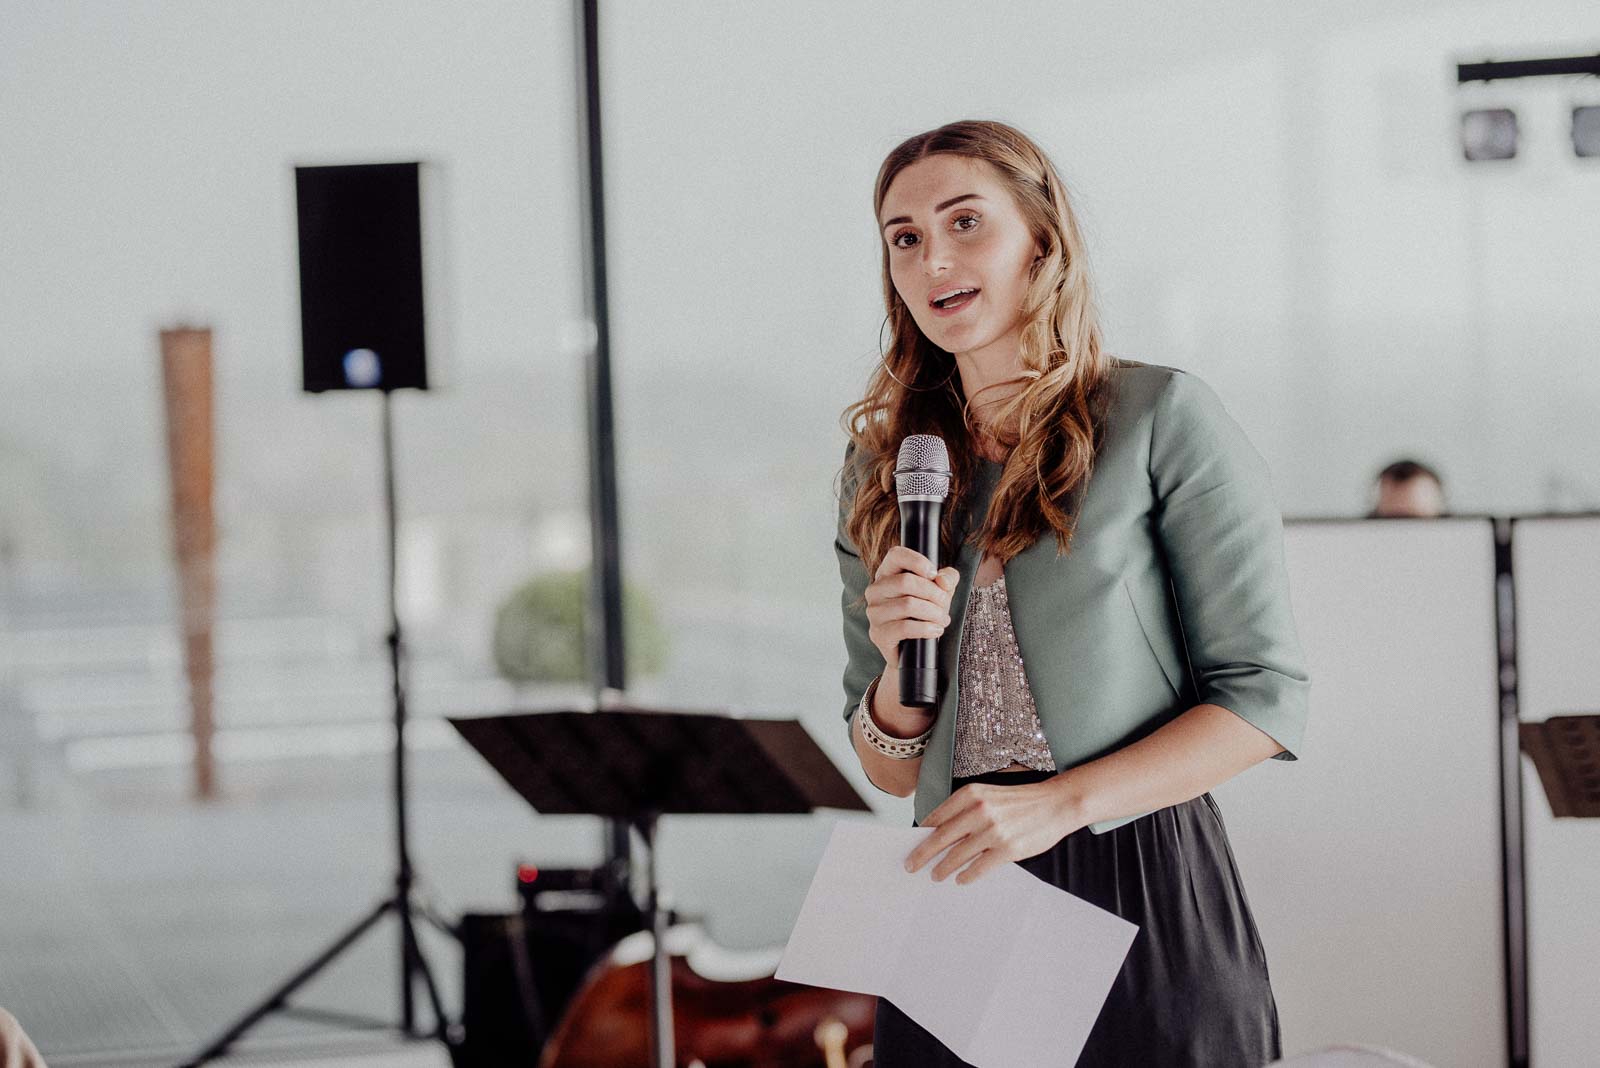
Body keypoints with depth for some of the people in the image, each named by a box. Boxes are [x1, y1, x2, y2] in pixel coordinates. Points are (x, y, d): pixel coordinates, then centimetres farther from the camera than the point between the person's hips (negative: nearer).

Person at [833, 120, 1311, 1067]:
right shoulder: (885, 471, 9)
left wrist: (1060, 801, -18)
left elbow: (1268, 698, -8)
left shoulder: (1163, 419, -4)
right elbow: (891, 771, 12)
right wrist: (898, 669, -10)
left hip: (1146, 900, -4)